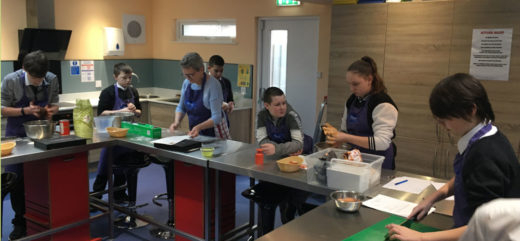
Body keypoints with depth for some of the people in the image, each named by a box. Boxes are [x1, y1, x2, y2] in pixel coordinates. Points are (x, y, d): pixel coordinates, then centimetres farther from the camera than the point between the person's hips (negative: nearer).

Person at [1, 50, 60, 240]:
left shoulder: (52, 80, -9)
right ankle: (20, 222, 19)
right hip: (17, 136, -2)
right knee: (17, 181, 3)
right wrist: (26, 111, -24)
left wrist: (50, 111, -17)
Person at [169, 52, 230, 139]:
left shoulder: (213, 85, -19)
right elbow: (181, 107, 12)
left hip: (214, 133, -5)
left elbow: (216, 117, -20)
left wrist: (199, 127, -35)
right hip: (196, 132, 5)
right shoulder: (186, 83, 1)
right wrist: (177, 122, -7)